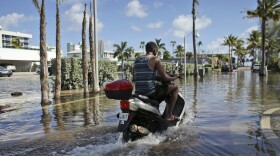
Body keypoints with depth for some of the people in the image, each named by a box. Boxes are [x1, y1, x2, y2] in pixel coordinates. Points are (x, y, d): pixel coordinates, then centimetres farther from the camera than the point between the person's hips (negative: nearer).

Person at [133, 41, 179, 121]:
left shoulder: (137, 60, 13)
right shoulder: (155, 59, -6)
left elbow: (134, 79, 19)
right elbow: (164, 77, -11)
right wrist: (173, 78, 9)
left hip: (138, 93, 8)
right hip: (151, 92, -8)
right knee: (175, 88, 10)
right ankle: (169, 115, 6)